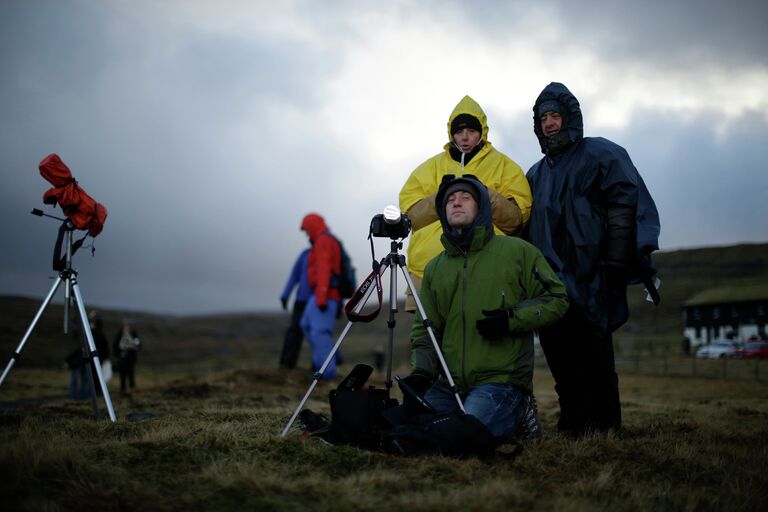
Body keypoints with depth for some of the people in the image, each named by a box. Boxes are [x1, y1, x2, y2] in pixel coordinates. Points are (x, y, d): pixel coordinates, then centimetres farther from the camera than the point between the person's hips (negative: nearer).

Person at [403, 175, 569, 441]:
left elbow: (555, 299, 3)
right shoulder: (435, 267, 15)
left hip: (501, 380, -5)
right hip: (449, 384, 5)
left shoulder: (517, 251, 2)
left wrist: (512, 319, -14)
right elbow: (425, 328, 16)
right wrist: (421, 371, -2)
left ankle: (516, 414, 7)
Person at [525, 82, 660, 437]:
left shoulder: (601, 154, 5)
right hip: (549, 282, 6)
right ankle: (572, 429, 11)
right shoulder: (536, 174, 25)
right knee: (560, 358, 5)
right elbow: (527, 224, 27)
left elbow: (624, 207, -5)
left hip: (590, 278, -6)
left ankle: (604, 429, -4)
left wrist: (616, 261, -14)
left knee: (593, 354, -9)